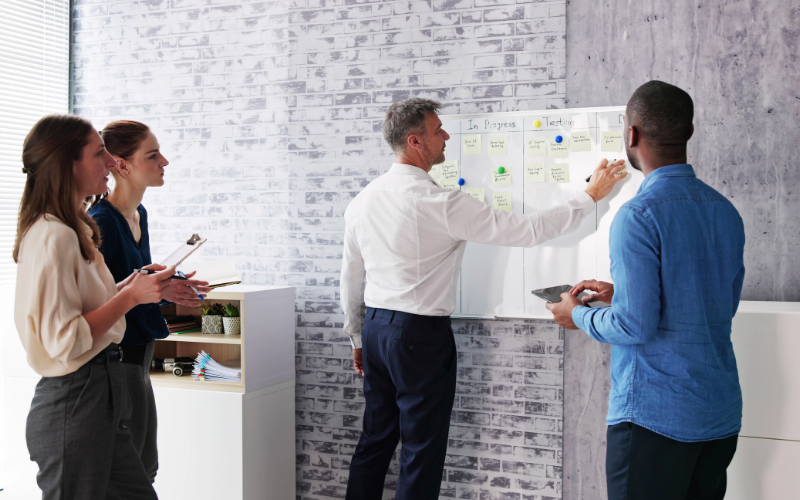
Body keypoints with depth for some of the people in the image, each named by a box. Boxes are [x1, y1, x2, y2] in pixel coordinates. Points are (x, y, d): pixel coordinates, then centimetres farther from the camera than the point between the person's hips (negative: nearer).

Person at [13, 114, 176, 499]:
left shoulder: (74, 230, 13)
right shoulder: (53, 237, -19)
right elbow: (64, 341, -23)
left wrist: (128, 288, 10)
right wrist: (131, 296, -19)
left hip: (102, 394, 10)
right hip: (72, 403, -10)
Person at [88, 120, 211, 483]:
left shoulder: (138, 214, 10)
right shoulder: (101, 220, -19)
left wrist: (169, 287, 4)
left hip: (137, 357, 10)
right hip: (116, 359, -10)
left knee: (145, 469, 19)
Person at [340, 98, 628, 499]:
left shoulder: (362, 201, 4)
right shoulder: (440, 203, -18)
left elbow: (351, 277, 13)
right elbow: (526, 230, -16)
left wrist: (357, 336, 25)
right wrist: (591, 196, -5)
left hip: (375, 328, 8)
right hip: (421, 334, -7)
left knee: (375, 438, 17)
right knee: (421, 451, 5)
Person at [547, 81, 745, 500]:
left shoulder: (638, 217, -18)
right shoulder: (725, 211, 6)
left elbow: (636, 325, -21)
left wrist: (578, 315, -1)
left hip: (655, 416, -8)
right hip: (722, 415, 8)